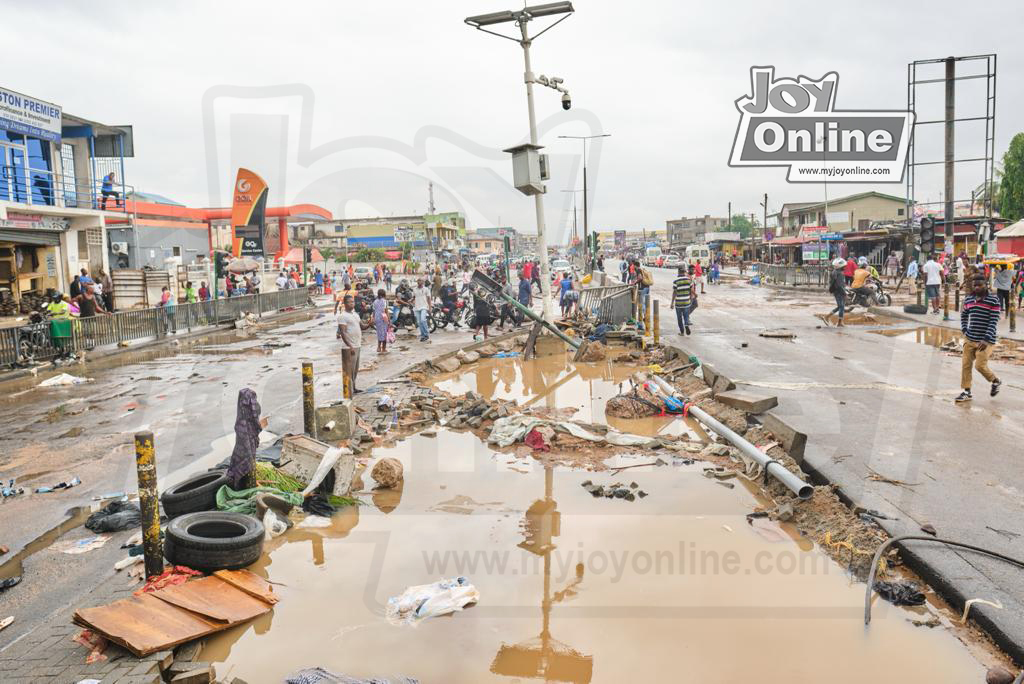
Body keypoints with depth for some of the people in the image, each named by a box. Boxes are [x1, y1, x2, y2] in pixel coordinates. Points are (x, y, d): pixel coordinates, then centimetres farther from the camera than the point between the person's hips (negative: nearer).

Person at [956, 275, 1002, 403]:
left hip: (985, 341, -5)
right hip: (969, 339, 5)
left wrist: (986, 339, -18)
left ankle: (996, 381, 23)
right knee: (965, 365, 4)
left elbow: (994, 321, -12)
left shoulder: (993, 300, -9)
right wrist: (964, 331, 8)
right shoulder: (968, 299, 7)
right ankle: (966, 392, 14)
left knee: (980, 366, -8)